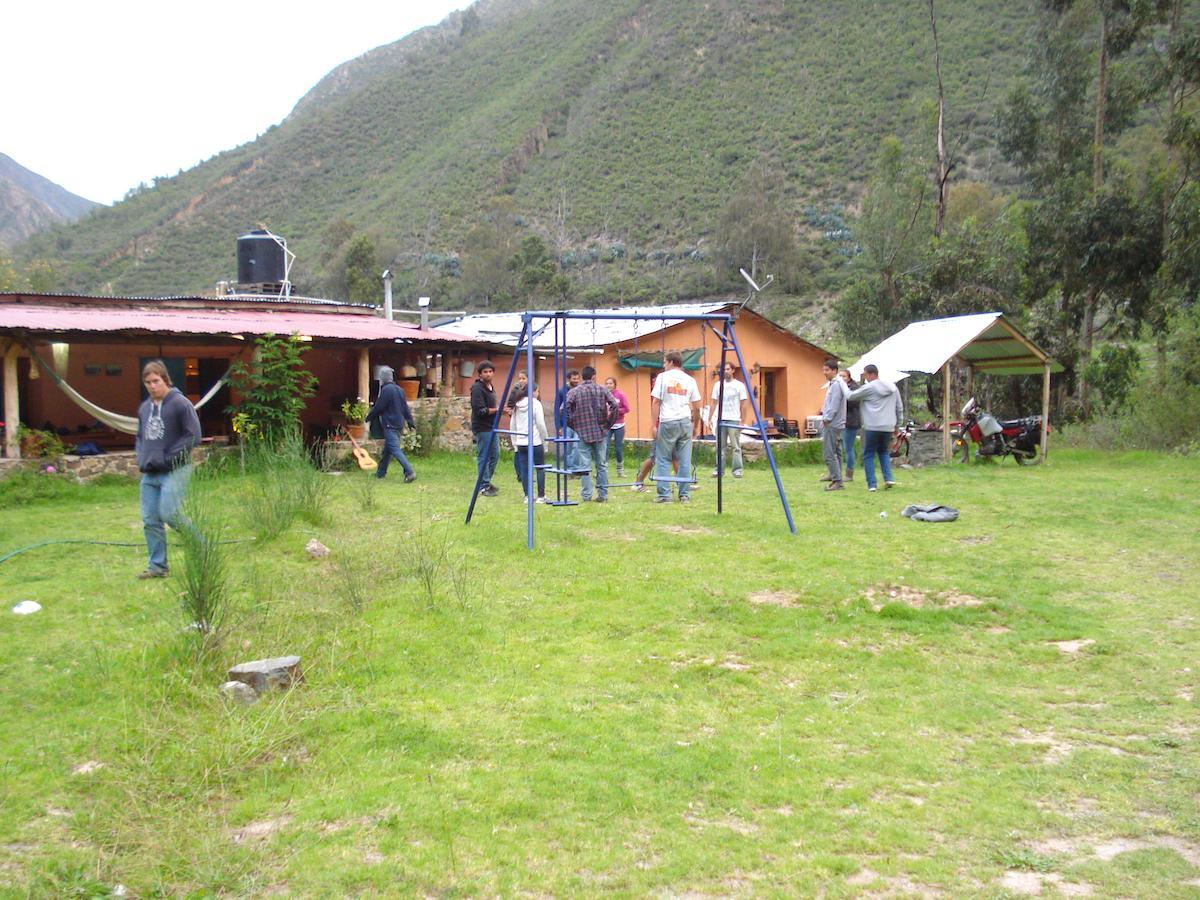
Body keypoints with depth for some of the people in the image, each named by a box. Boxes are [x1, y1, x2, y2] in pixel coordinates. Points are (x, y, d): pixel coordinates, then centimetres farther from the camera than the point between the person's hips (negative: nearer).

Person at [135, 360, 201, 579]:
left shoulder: (181, 404, -8)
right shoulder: (144, 408, 13)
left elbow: (194, 436, -12)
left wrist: (167, 457, -14)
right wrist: (141, 457, 6)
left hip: (175, 471, -7)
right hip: (149, 473, 7)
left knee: (169, 513, -17)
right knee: (150, 521, 5)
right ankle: (157, 566, 13)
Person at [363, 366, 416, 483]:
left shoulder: (386, 390, -15)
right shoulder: (399, 389, 12)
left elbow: (378, 407, -12)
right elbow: (405, 407, 15)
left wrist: (368, 418, 3)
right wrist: (410, 421, 19)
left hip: (390, 425, -9)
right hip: (399, 424, 9)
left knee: (395, 449, -13)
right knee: (387, 449, 19)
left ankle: (409, 472, -23)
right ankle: (381, 472, 29)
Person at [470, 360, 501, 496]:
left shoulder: (490, 388, 15)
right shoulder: (477, 388, -14)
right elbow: (480, 411, -20)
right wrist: (497, 409, -17)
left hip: (491, 426, 10)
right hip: (482, 428, -10)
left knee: (495, 455, 15)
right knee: (483, 457, -5)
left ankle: (486, 481, 26)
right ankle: (484, 486, 2)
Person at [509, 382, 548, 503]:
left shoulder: (517, 405, 10)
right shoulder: (536, 404, -6)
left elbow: (513, 426, 12)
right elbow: (541, 425, -9)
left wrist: (515, 444, 17)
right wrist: (545, 441, 0)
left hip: (521, 443, 5)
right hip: (535, 442, -5)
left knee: (524, 469, 6)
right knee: (540, 469, 5)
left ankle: (527, 496, 5)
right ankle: (541, 496, 4)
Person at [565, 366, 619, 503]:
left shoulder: (573, 392, -1)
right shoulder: (601, 390, 2)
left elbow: (564, 410, -11)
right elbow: (615, 405, -7)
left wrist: (573, 425, 2)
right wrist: (608, 423, 4)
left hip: (583, 433, -1)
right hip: (601, 432, 1)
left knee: (585, 466, 2)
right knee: (602, 465, 9)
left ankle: (586, 496, 1)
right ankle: (602, 495, 11)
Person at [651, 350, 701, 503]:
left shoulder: (662, 377, 1)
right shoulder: (690, 380, 10)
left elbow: (655, 402, -4)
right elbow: (696, 407, 10)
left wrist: (654, 425, -3)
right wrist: (696, 426, 21)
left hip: (667, 422, -3)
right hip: (685, 422, 3)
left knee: (663, 460, 4)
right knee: (685, 460, 6)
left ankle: (664, 494, 0)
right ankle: (685, 494, 8)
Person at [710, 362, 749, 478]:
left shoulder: (739, 385, 2)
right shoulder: (718, 385, 11)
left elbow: (743, 404, 1)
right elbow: (714, 403, 13)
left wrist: (742, 420, -5)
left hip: (734, 420, -3)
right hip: (720, 419, 3)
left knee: (736, 446, -3)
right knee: (721, 446, 4)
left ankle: (737, 470, -1)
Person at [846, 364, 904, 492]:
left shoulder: (869, 388, -7)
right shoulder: (892, 387, 12)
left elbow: (850, 396, 0)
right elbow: (900, 408, 18)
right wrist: (897, 424, 25)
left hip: (872, 427, -5)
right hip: (888, 427, 6)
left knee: (868, 455, 5)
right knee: (884, 453, 22)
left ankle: (871, 484, -1)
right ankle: (888, 478, 6)